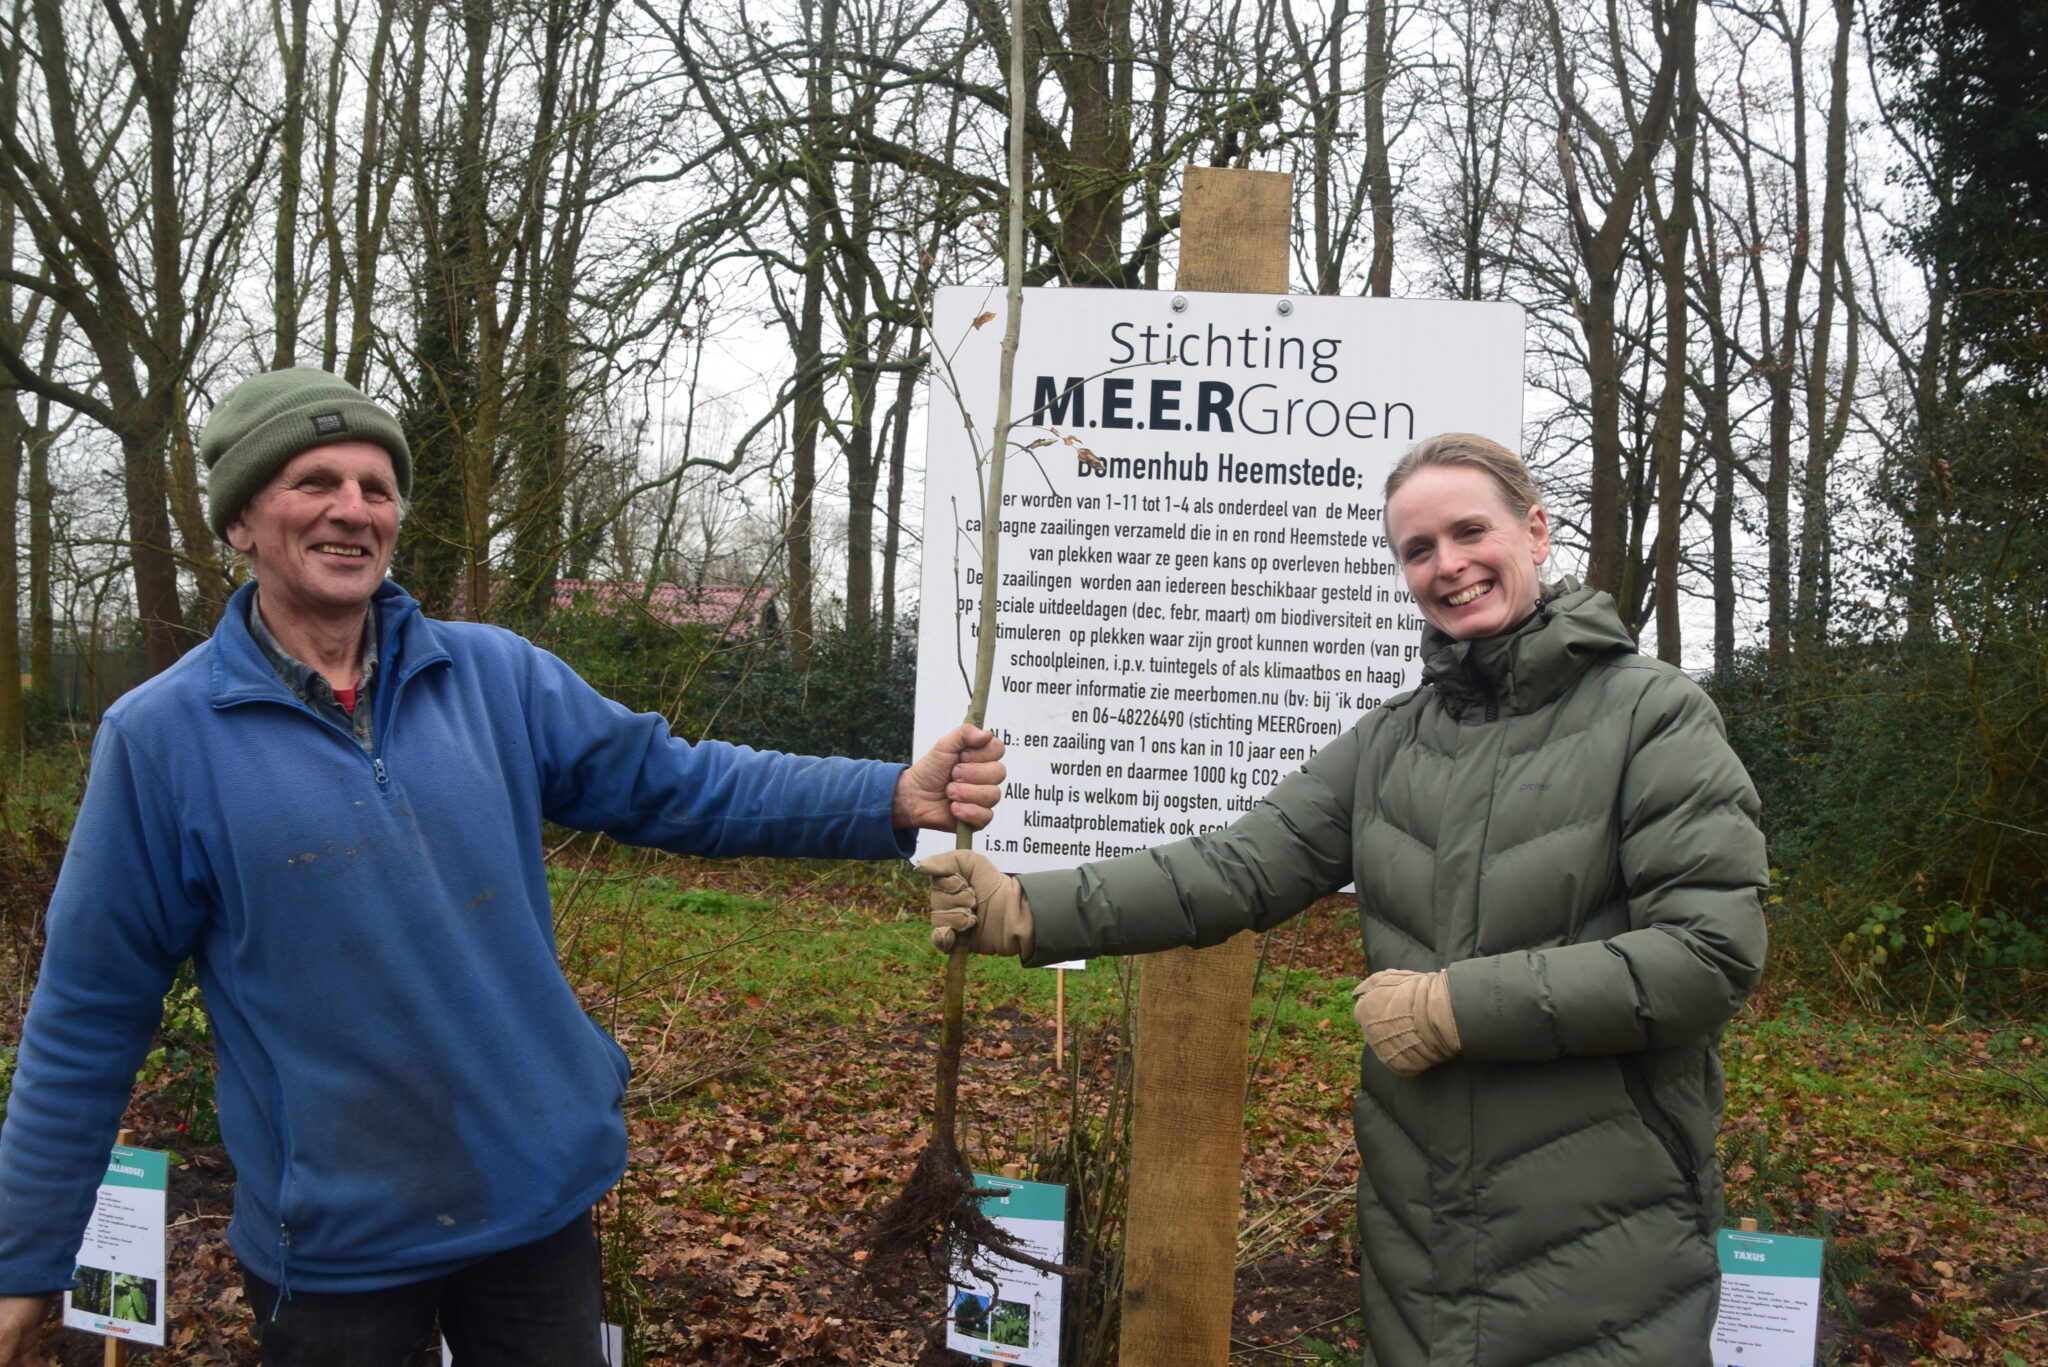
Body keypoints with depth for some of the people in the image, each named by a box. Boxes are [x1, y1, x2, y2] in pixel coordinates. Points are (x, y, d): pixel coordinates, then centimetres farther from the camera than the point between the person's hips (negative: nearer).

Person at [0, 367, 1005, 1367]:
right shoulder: (159, 738, -8)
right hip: (329, 1239, -2)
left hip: (538, 1194, 3)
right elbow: (89, 1018, -4)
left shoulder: (494, 675, -2)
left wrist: (895, 800, -12)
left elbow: (677, 786, -1)